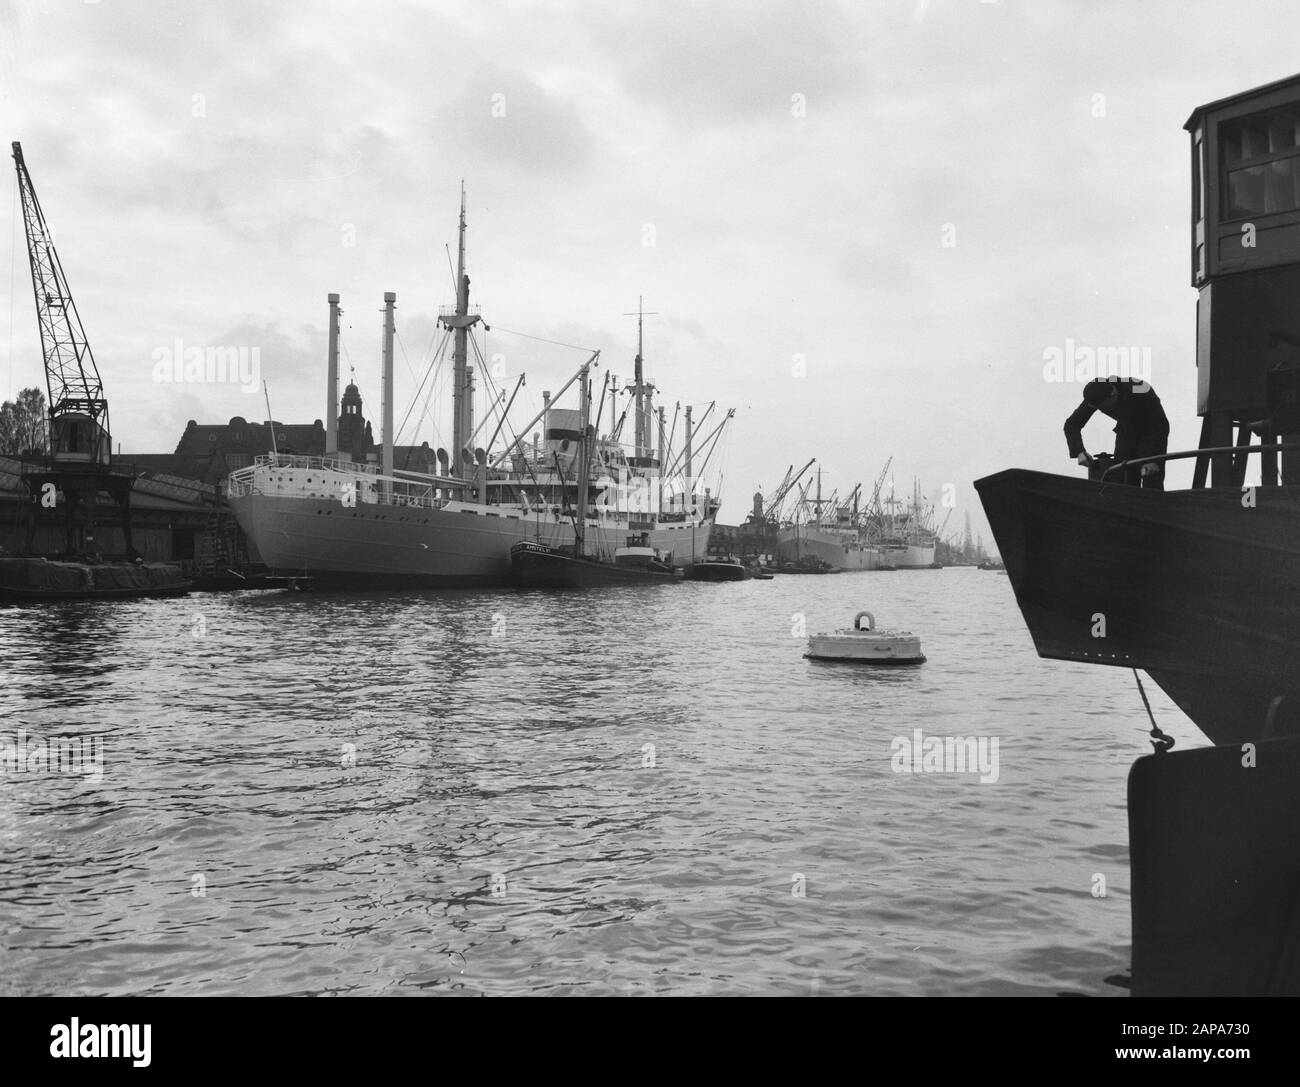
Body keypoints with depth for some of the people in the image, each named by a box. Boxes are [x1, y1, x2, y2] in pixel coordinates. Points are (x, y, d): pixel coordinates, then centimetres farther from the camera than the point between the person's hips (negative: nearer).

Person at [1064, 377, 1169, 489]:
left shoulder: (1141, 393, -33)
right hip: (1126, 433, 4)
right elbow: (1071, 424, -14)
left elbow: (1162, 426, -26)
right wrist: (1079, 452, -31)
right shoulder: (1096, 396, -21)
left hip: (1152, 435, -4)